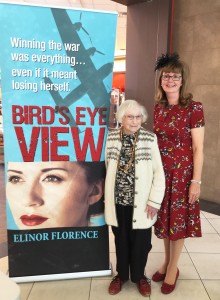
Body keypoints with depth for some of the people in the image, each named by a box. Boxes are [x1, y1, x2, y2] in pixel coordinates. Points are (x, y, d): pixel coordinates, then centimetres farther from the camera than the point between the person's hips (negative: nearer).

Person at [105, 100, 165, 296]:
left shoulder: (150, 138, -8)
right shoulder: (112, 137, -2)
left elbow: (159, 173, -6)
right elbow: (108, 168, 5)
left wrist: (154, 200, -9)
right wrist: (107, 196, 6)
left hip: (141, 202, -1)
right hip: (118, 201, 2)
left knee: (140, 241, 13)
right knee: (121, 240, 17)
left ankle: (139, 275, 38)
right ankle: (122, 274, 40)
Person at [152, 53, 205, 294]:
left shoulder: (193, 108, -11)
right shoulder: (158, 108, 5)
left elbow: (198, 149, -11)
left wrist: (196, 181, -13)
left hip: (182, 171, -5)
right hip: (160, 171, 5)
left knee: (178, 219, 9)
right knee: (163, 218, 15)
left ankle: (173, 268, 29)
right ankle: (167, 262, 36)